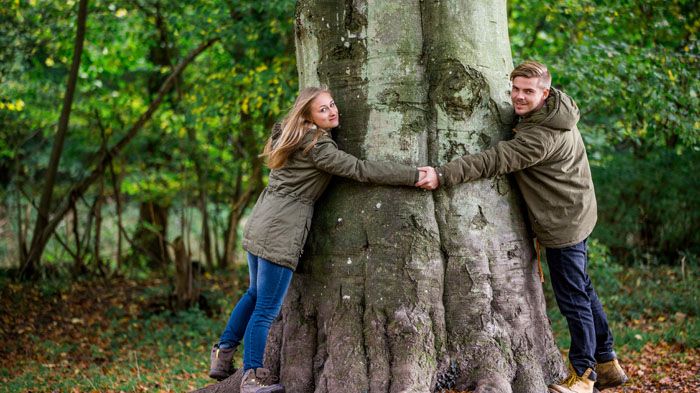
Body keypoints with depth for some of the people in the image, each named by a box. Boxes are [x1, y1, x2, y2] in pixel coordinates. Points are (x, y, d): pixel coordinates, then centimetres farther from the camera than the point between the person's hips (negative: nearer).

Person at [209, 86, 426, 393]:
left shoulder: (290, 135, 12)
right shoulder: (317, 147, -15)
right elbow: (363, 170, -16)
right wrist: (416, 176, -13)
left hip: (259, 224, 9)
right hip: (281, 232, -9)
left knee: (255, 294, 25)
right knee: (267, 308, -1)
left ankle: (223, 355, 30)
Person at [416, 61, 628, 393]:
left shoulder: (540, 137, -28)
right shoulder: (555, 112, 3)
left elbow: (494, 161, -32)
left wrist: (442, 175, -34)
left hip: (562, 222, -11)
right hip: (574, 214, 11)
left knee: (573, 297, -1)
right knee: (581, 289, 19)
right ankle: (607, 363, 30)